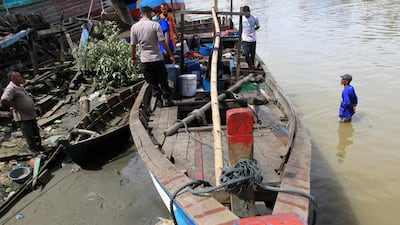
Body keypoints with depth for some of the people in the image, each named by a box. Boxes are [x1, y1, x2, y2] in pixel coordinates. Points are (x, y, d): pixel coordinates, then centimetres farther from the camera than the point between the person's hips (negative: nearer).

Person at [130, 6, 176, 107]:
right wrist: (171, 55, -4)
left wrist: (134, 59, 13)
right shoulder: (155, 25, -10)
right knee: (163, 81, 11)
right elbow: (163, 42, -11)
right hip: (157, 58, -2)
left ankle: (159, 100, 17)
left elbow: (133, 45, 2)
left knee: (153, 83, 13)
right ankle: (167, 99, 18)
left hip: (145, 60, 2)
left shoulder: (134, 27, -1)